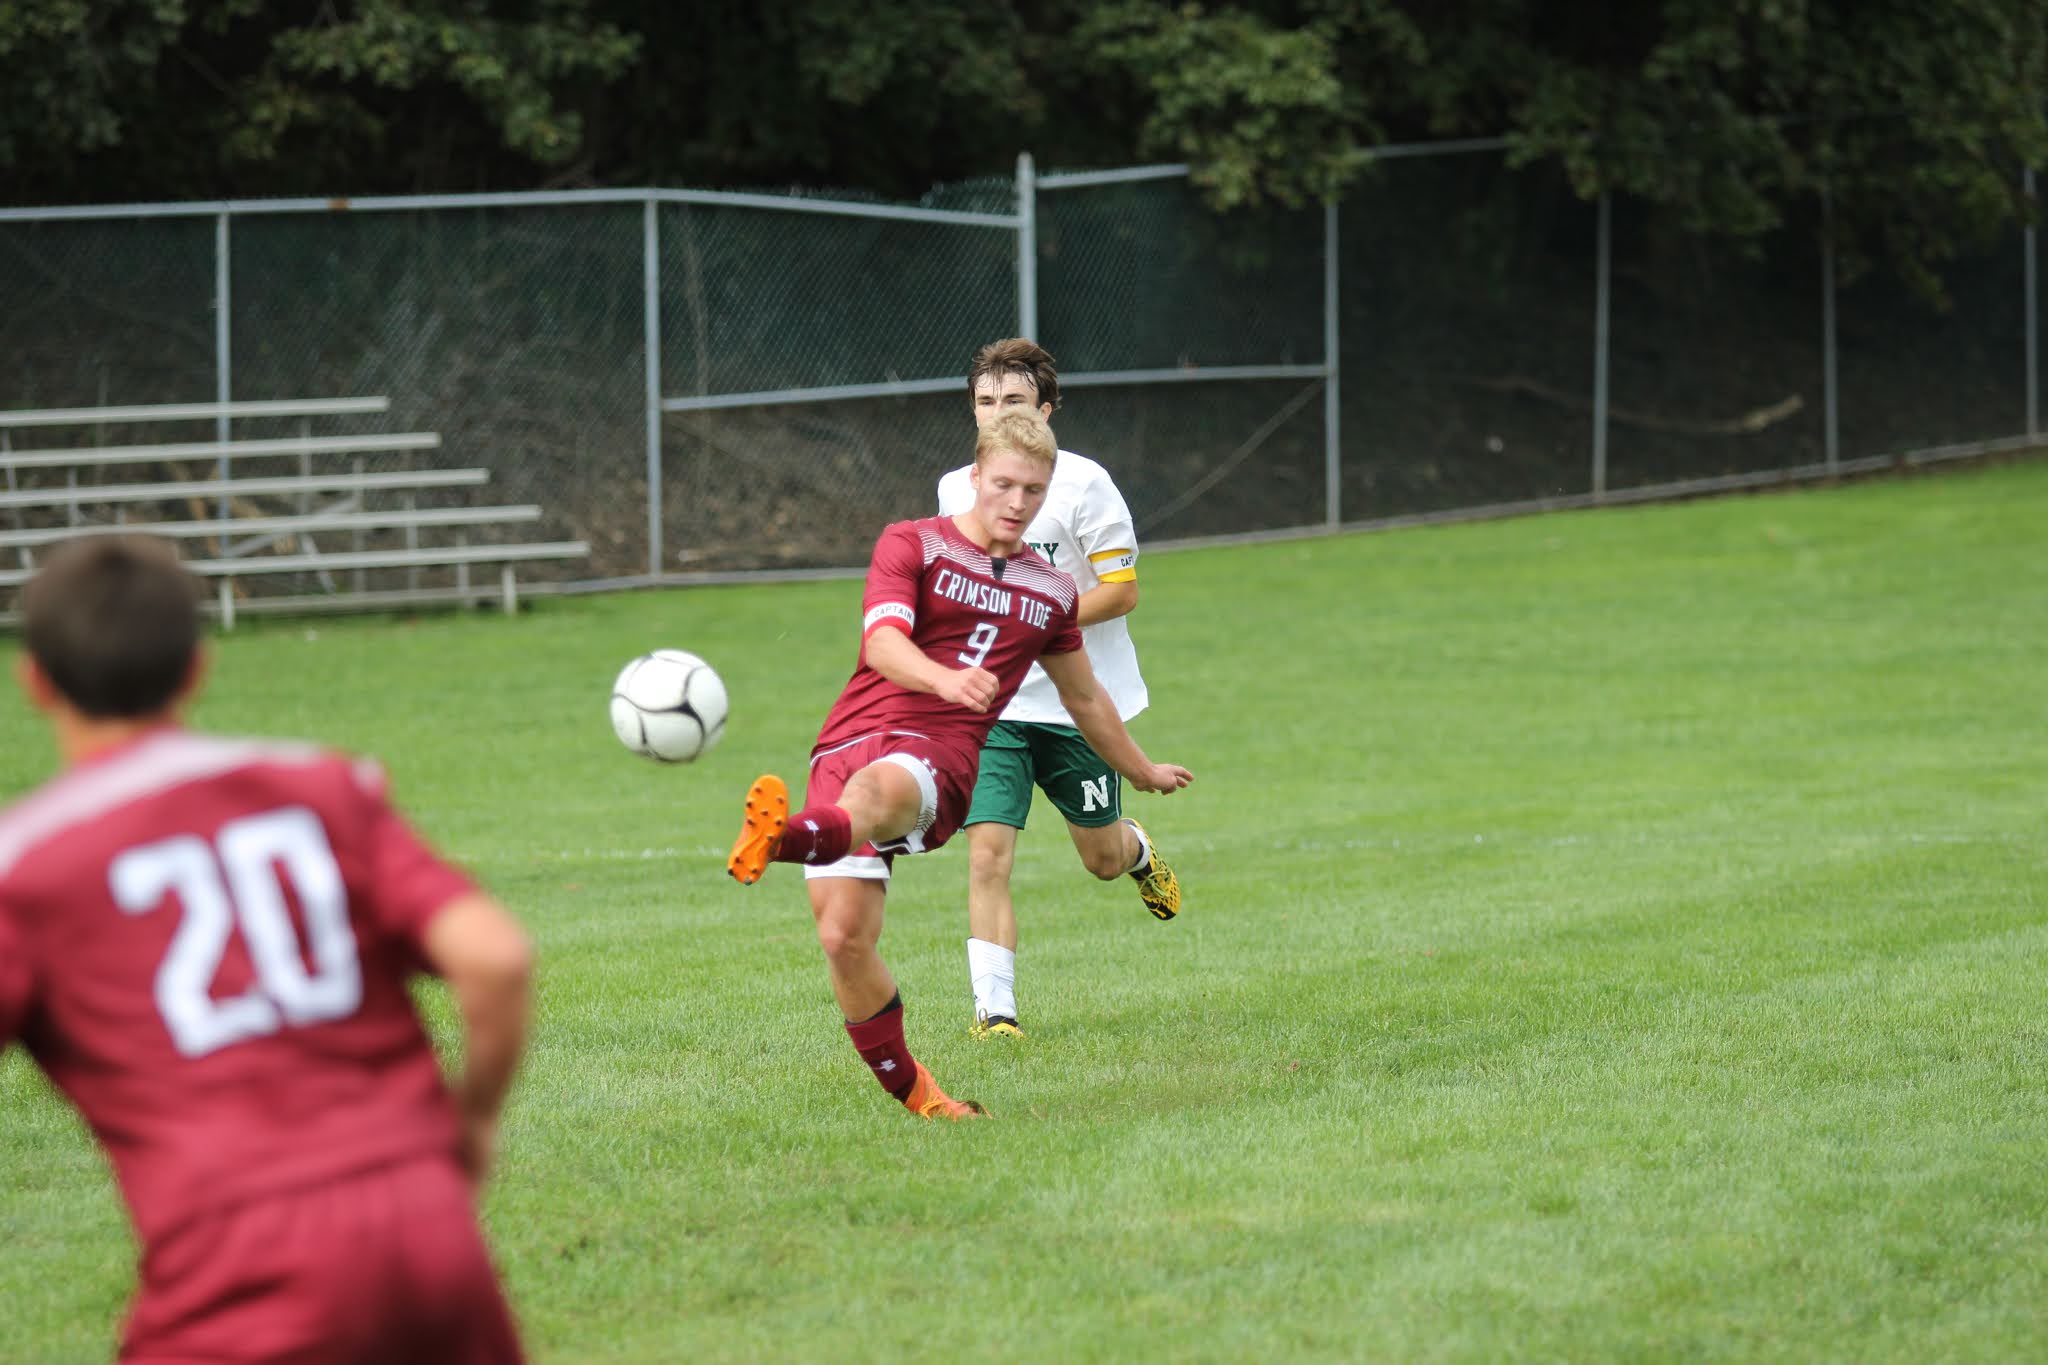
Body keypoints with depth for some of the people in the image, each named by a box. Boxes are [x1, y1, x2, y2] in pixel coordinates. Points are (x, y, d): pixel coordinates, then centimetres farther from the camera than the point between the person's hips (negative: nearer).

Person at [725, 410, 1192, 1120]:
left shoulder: (1051, 593, 21)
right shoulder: (912, 544, 9)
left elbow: (1085, 698, 39)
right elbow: (883, 641, -10)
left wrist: (1144, 771, 51)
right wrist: (946, 678, -31)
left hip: (940, 756, 0)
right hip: (851, 736, 0)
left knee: (878, 787, -39)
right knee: (843, 937, -13)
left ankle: (791, 837, -72)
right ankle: (908, 1089, 6)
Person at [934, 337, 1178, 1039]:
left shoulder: (1081, 482, -11)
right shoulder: (955, 490, 3)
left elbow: (1122, 590, -12)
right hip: (992, 705, 2)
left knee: (1102, 859, 13)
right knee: (988, 854, -15)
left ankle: (1139, 850, 50)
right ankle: (994, 1009, -11)